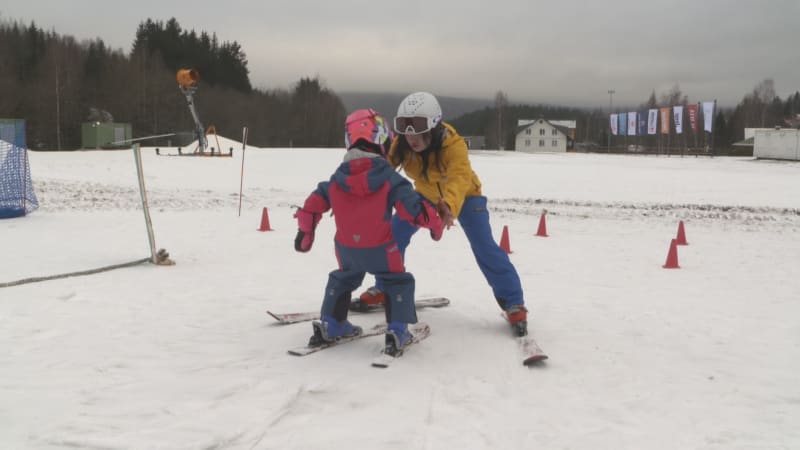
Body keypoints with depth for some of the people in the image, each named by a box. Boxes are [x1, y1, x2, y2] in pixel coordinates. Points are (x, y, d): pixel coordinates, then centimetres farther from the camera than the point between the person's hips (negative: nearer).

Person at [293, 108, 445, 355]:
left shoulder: (337, 179, 2)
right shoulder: (389, 178, -14)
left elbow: (313, 204, 7)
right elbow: (412, 206, -17)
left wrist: (305, 231, 19)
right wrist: (435, 223, -2)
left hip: (346, 248, 5)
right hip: (379, 249, -5)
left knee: (342, 280, 29)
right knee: (398, 282, 12)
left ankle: (330, 324, 28)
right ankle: (397, 330, 0)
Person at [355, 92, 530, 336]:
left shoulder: (453, 144, -40)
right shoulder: (400, 145, -24)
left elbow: (460, 178, -56)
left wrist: (450, 206, -77)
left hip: (464, 196, -4)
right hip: (426, 195, 5)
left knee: (484, 246, -19)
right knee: (394, 233, -4)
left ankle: (513, 303, -7)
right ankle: (384, 289, 17)